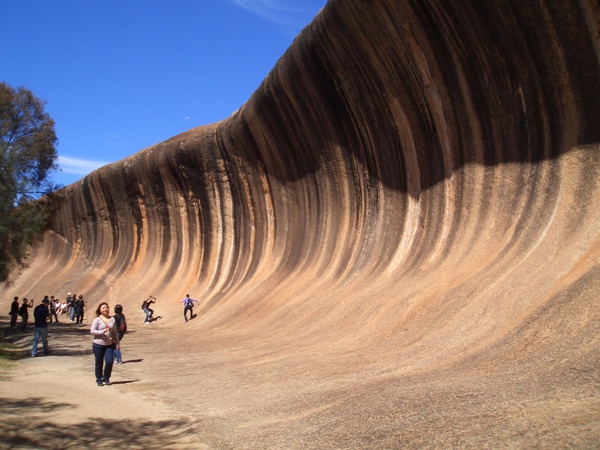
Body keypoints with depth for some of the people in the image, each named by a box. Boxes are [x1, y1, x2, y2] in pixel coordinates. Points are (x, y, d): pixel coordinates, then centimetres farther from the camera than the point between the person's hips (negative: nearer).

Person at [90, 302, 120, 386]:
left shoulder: (112, 319, 6)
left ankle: (106, 378, 13)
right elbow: (92, 331, -10)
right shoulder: (97, 320, -5)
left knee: (109, 361, -8)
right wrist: (102, 331, -23)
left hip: (109, 345, 3)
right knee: (99, 363, 6)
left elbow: (115, 332, 12)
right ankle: (99, 380, 24)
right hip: (98, 345, -2)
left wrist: (117, 343, 9)